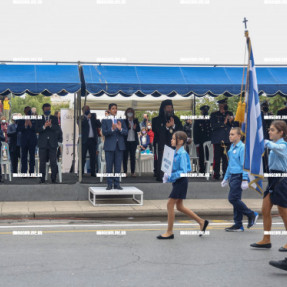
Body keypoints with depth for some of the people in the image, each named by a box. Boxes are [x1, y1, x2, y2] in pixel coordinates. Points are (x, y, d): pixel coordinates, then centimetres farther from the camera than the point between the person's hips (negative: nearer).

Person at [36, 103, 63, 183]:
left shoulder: (54, 119, 10)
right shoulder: (39, 119, 8)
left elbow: (57, 128, -4)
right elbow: (37, 130, -3)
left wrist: (51, 125, -23)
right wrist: (44, 126, -19)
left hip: (52, 143, 0)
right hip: (43, 143, 0)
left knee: (53, 162, -2)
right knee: (42, 162, 2)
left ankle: (53, 178, 4)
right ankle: (42, 178, 8)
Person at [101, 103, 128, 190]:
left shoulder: (121, 121, 13)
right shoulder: (105, 121, 5)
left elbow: (126, 132, 4)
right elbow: (104, 132, -8)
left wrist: (120, 129, -17)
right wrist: (112, 129, -25)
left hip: (119, 146, 3)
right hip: (109, 146, -3)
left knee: (118, 166, 3)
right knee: (109, 166, -1)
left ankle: (117, 184, 9)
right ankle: (109, 184, 5)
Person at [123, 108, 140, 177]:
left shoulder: (136, 121, 10)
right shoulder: (124, 121, 2)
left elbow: (138, 129, 3)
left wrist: (135, 128, -18)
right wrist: (128, 128, -22)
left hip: (133, 141, 2)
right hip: (126, 141, -2)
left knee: (133, 156, 3)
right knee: (125, 156, -1)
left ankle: (133, 172, 7)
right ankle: (125, 171, 6)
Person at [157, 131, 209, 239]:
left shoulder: (182, 154, -17)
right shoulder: (176, 152, 10)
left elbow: (183, 171, -22)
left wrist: (170, 177, -26)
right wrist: (167, 176, 3)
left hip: (181, 182, -10)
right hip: (177, 182, 10)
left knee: (170, 204, -5)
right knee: (179, 206, 15)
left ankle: (169, 232, 4)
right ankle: (201, 222, 26)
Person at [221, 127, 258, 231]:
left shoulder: (242, 147, -12)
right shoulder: (232, 147, 14)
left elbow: (244, 164, -16)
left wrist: (245, 180, -19)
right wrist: (226, 178, 24)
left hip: (238, 177, -9)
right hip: (232, 176, 9)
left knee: (233, 198, -11)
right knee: (235, 199, 9)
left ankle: (251, 215, 5)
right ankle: (238, 225, 13)